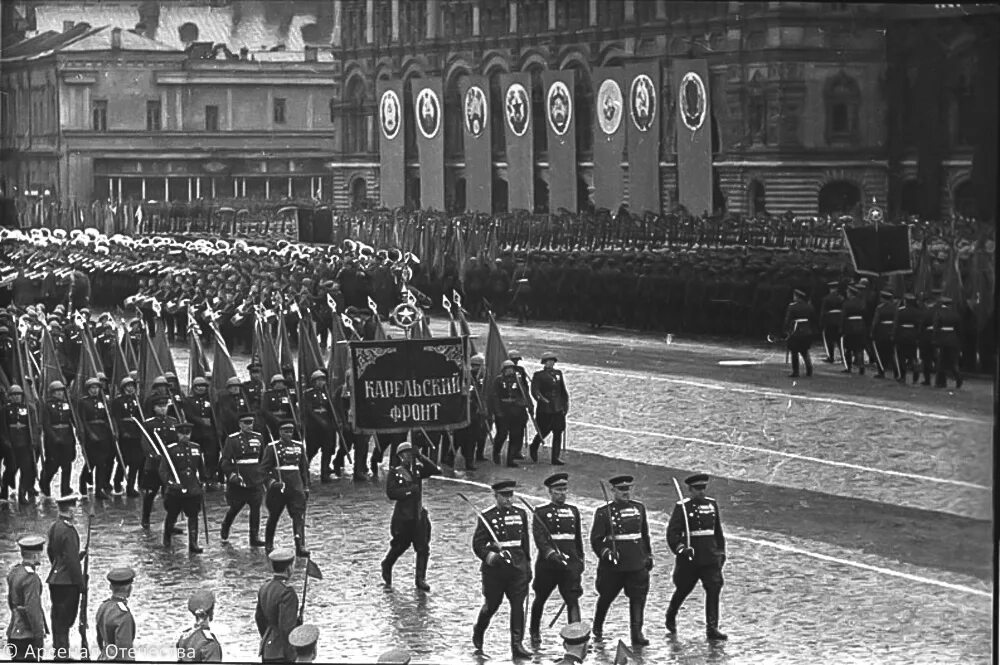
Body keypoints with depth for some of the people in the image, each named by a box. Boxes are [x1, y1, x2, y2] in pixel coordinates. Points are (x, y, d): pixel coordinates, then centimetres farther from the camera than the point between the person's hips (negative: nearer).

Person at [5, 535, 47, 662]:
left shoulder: (14, 572, 8)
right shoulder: (31, 578, -20)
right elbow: (33, 610, -22)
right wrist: (39, 637, -17)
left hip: (14, 632, 9)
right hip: (27, 636, -9)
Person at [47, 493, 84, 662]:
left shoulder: (54, 526, 7)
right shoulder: (68, 530, -21)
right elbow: (71, 559, -21)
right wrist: (80, 581, -14)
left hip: (55, 578, 9)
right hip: (68, 581, -9)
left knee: (58, 618, 15)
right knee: (65, 619, -3)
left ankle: (59, 652, 23)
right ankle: (62, 654, 1)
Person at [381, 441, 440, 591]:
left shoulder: (418, 469, 7)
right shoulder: (395, 473, -5)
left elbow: (435, 470, -6)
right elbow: (391, 493, -15)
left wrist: (420, 457, -11)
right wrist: (409, 490, -20)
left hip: (419, 515, 3)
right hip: (403, 516, -3)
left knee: (423, 548, -4)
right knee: (400, 545, 9)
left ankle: (421, 579, 3)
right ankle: (386, 566, 37)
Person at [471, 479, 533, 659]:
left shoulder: (521, 514, 8)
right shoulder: (486, 517, -5)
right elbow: (478, 543, -9)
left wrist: (527, 564, 16)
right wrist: (489, 555, -27)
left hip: (517, 567, 3)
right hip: (494, 569, -3)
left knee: (518, 606, -5)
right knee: (491, 605, 9)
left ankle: (517, 645, -2)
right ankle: (478, 633, 37)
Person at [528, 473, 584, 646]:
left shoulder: (573, 511, 13)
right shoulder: (541, 513, -1)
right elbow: (539, 537, -14)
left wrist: (580, 559, 22)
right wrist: (551, 553, -28)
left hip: (570, 562, 2)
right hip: (547, 563, -2)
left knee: (573, 599, -13)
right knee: (540, 599, 12)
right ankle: (534, 632, 33)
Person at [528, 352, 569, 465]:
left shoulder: (558, 373, 13)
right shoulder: (538, 375, -3)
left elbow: (563, 389, 19)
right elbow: (534, 391, -13)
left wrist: (566, 402, 14)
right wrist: (542, 399, -27)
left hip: (558, 409, 5)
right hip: (544, 409, -4)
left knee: (558, 433, 1)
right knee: (543, 431, 4)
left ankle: (555, 458, 5)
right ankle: (533, 448, 32)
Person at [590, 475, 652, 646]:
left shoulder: (639, 508, 10)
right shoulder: (604, 512, -4)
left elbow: (645, 534, 20)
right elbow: (595, 539, -5)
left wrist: (649, 555, 19)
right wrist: (606, 553, -21)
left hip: (637, 563, 3)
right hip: (613, 565, -3)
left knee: (638, 597, -5)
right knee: (605, 597, 11)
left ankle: (637, 633, -3)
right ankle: (597, 629, 33)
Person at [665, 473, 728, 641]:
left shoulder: (712, 504, 9)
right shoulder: (682, 507, -5)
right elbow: (672, 532, -10)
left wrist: (721, 551, 20)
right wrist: (680, 549, -23)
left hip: (710, 556, 3)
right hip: (689, 558, -3)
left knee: (714, 589, -11)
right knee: (683, 589, 12)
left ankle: (712, 628, -10)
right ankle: (670, 617, 39)